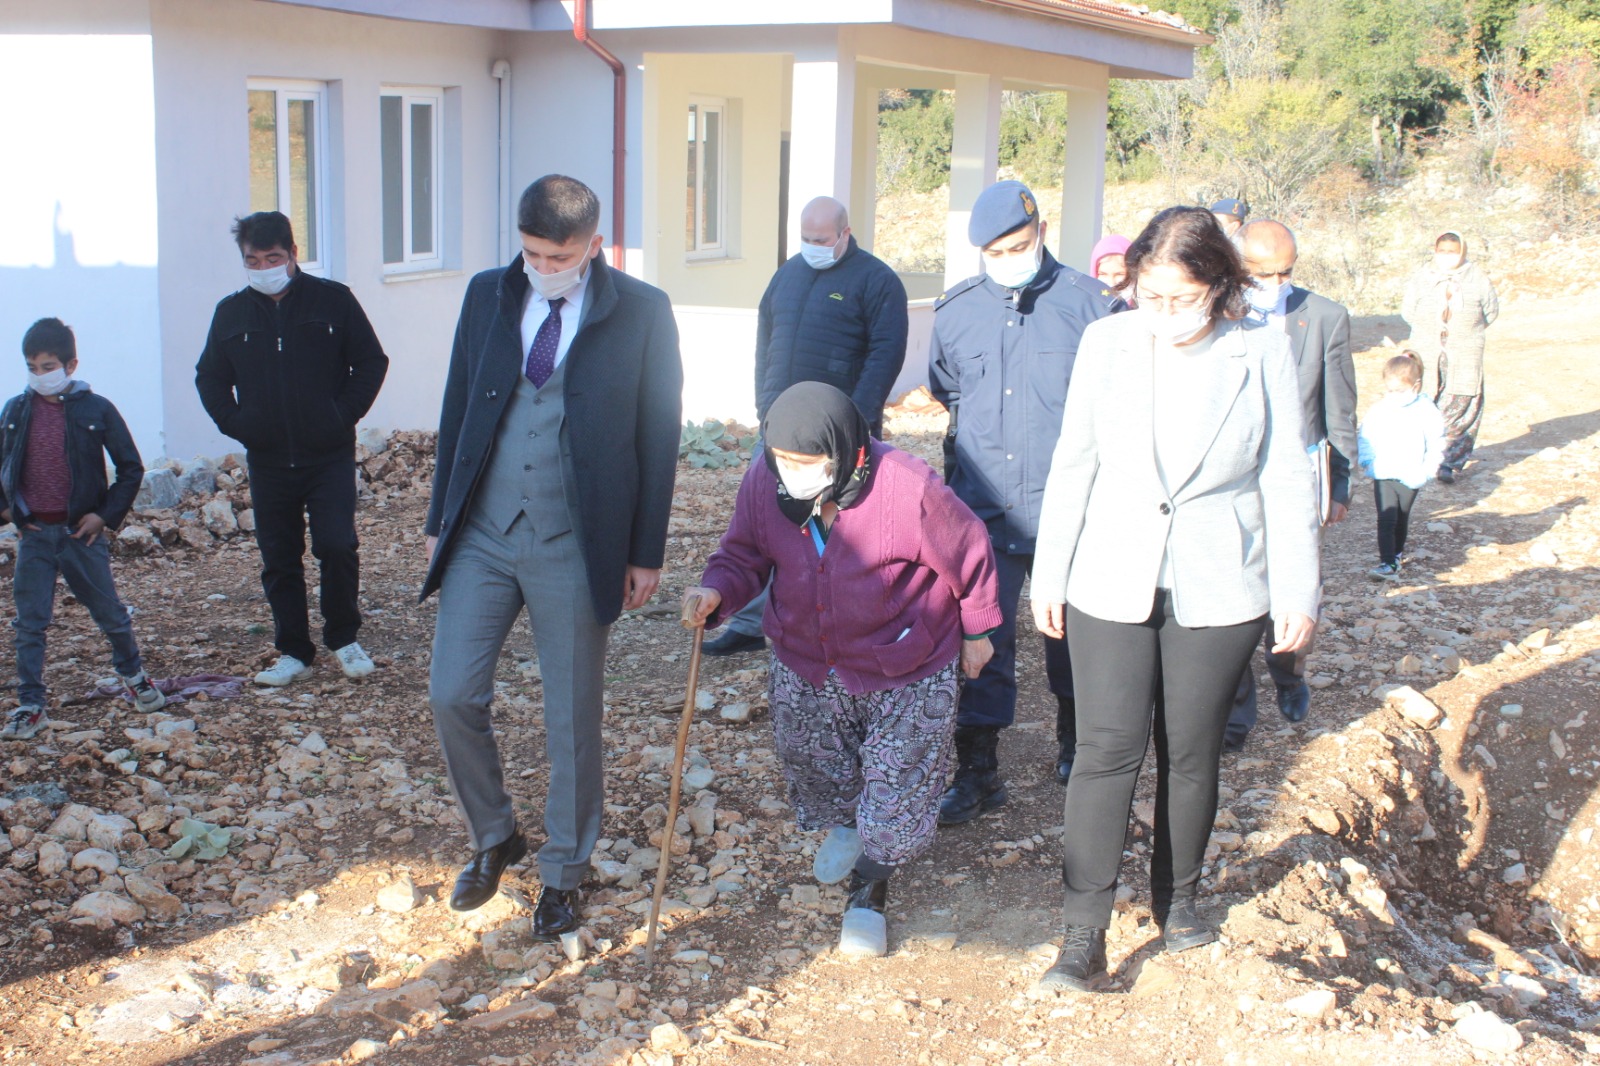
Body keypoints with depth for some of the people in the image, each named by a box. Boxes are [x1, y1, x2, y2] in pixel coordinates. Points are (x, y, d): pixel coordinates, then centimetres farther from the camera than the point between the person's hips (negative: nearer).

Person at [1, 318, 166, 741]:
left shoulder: (96, 409, -6)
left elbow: (131, 467, 0)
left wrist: (107, 515, -6)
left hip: (81, 531, -2)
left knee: (109, 613, 9)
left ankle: (133, 675, 32)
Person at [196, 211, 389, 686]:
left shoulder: (333, 300, -1)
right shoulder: (232, 312, 7)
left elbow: (371, 362, 3)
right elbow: (209, 378, 17)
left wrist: (344, 416, -7)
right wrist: (235, 424, 2)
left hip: (330, 456, -3)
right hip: (267, 461, 3)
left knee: (338, 547, -11)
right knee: (278, 561, 6)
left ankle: (344, 638, 10)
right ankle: (293, 654, 17)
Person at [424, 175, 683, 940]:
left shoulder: (641, 312, -6)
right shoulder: (487, 296, 4)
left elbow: (658, 435, -3)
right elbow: (458, 410, 9)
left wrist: (647, 552, -3)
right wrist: (439, 521, 9)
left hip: (574, 546, -3)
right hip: (482, 534, 3)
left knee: (572, 719, 7)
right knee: (452, 696, 1)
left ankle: (563, 873, 26)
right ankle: (493, 839, 27)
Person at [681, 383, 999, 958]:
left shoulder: (909, 489, -30)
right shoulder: (764, 482, -19)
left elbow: (969, 555, -13)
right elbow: (744, 555, -3)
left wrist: (976, 631, 1)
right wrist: (716, 592, -26)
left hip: (904, 673, -4)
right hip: (805, 666, 4)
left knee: (898, 785, 3)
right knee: (810, 762, 20)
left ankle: (870, 893, 27)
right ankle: (841, 823, 54)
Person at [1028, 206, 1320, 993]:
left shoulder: (1260, 353, -5)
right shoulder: (1106, 342, -2)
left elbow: (1285, 481, -1)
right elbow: (1073, 464, 4)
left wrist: (1296, 592, -1)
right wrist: (1050, 573, 4)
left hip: (1216, 594, 0)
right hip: (1110, 583, 0)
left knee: (1190, 752, 10)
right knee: (1108, 748, -5)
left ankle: (1177, 895, 34)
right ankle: (1083, 939, 1)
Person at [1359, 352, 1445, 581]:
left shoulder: (1427, 412, -7)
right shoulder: (1378, 411, -3)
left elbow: (1436, 447, -2)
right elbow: (1365, 438, 8)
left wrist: (1424, 472, -10)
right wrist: (1368, 462, -4)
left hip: (1410, 478, 0)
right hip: (1383, 476, 0)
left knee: (1401, 519, 17)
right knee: (1386, 519, -11)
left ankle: (1396, 552, 39)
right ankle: (1388, 563, -13)